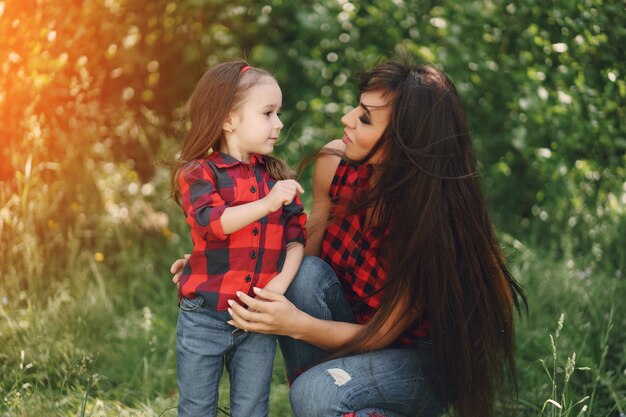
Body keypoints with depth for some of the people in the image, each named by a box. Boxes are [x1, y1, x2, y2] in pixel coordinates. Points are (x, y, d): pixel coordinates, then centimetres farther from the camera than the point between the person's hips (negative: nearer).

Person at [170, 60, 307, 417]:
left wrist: (282, 281, -13)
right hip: (204, 319, -3)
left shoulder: (278, 177, 8)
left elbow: (296, 237, 3)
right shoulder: (198, 173, -6)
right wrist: (267, 204, -35)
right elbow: (211, 222, -23)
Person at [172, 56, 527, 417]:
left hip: (421, 360, -5)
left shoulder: (432, 220, -28)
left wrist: (296, 324, -38)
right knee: (308, 273, -25)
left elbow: (382, 334, -22)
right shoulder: (336, 162, -15)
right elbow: (304, 252, -2)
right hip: (353, 333, 5)